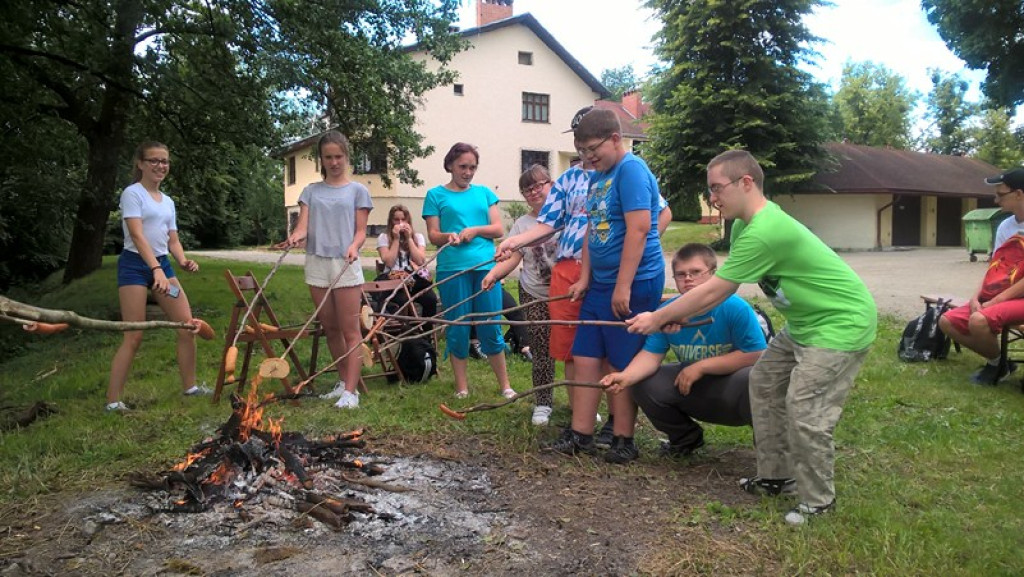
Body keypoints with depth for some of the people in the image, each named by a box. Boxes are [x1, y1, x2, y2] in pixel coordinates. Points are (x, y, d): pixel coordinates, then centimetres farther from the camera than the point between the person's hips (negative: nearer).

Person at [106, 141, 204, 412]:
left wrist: (183, 261, -7)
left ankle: (189, 385, 19)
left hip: (163, 264, 7)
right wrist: (156, 269, -31)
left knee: (188, 327, 5)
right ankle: (113, 400, 0)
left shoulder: (168, 202, 15)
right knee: (134, 337, -8)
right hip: (135, 264, -7)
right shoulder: (132, 193, -7)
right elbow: (137, 236, -19)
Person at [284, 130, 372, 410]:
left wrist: (353, 247, -22)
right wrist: (295, 237, -22)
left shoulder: (357, 190, 5)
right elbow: (303, 227, 1)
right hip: (317, 263, 4)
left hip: (345, 265, -4)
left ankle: (350, 391, -4)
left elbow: (361, 231, 0)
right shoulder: (311, 191, 12)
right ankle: (343, 381, 23)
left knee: (350, 330, -5)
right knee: (330, 328, 10)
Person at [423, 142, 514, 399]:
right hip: (452, 268, -1)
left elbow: (499, 229, 8)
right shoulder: (436, 195, 7)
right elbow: (433, 234, 2)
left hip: (486, 266, 2)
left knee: (491, 328, 3)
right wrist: (448, 237, -19)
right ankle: (462, 388, 16)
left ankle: (505, 385, 15)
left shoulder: (485, 193, 14)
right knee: (457, 329, 4)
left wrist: (475, 230, -9)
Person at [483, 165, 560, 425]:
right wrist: (493, 274, -21)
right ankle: (542, 404, 19)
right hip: (535, 297, 2)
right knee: (542, 352, 5)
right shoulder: (522, 224, 6)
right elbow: (512, 257, -3)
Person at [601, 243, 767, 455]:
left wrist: (700, 366, -21)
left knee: (754, 380, -37)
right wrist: (626, 376, -32)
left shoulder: (736, 308, -20)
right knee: (642, 384, -12)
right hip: (691, 388, 5)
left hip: (733, 388, -4)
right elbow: (651, 354, -11)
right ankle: (686, 438, 16)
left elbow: (756, 356, -23)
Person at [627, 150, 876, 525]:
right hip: (805, 322, 11)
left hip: (842, 323, -10)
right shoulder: (746, 223, 3)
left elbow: (713, 291, -25)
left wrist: (659, 318, -15)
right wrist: (682, 314, -3)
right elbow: (724, 287, 6)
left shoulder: (764, 231, -30)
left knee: (804, 411, -12)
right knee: (764, 383, 13)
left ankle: (818, 501, 9)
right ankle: (776, 476, 24)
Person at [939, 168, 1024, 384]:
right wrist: (976, 297, -1)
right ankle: (998, 363, 10)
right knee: (947, 321, -1)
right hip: (993, 300, 9)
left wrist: (996, 300, -18)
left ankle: (996, 363, -3)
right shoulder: (1005, 225, 12)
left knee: (979, 320, -33)